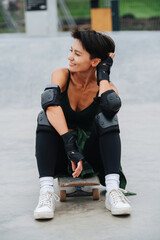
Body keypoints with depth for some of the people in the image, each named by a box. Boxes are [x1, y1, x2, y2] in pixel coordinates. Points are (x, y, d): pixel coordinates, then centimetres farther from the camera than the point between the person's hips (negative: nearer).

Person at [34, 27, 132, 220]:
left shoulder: (105, 86, -7)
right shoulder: (62, 75, -7)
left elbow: (111, 106, -34)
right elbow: (51, 104, -29)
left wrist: (104, 74, -19)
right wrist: (70, 146, -40)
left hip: (90, 157, 0)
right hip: (60, 157, 0)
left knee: (106, 116, -24)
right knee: (45, 117, -26)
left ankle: (113, 190, -35)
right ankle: (46, 191, -38)